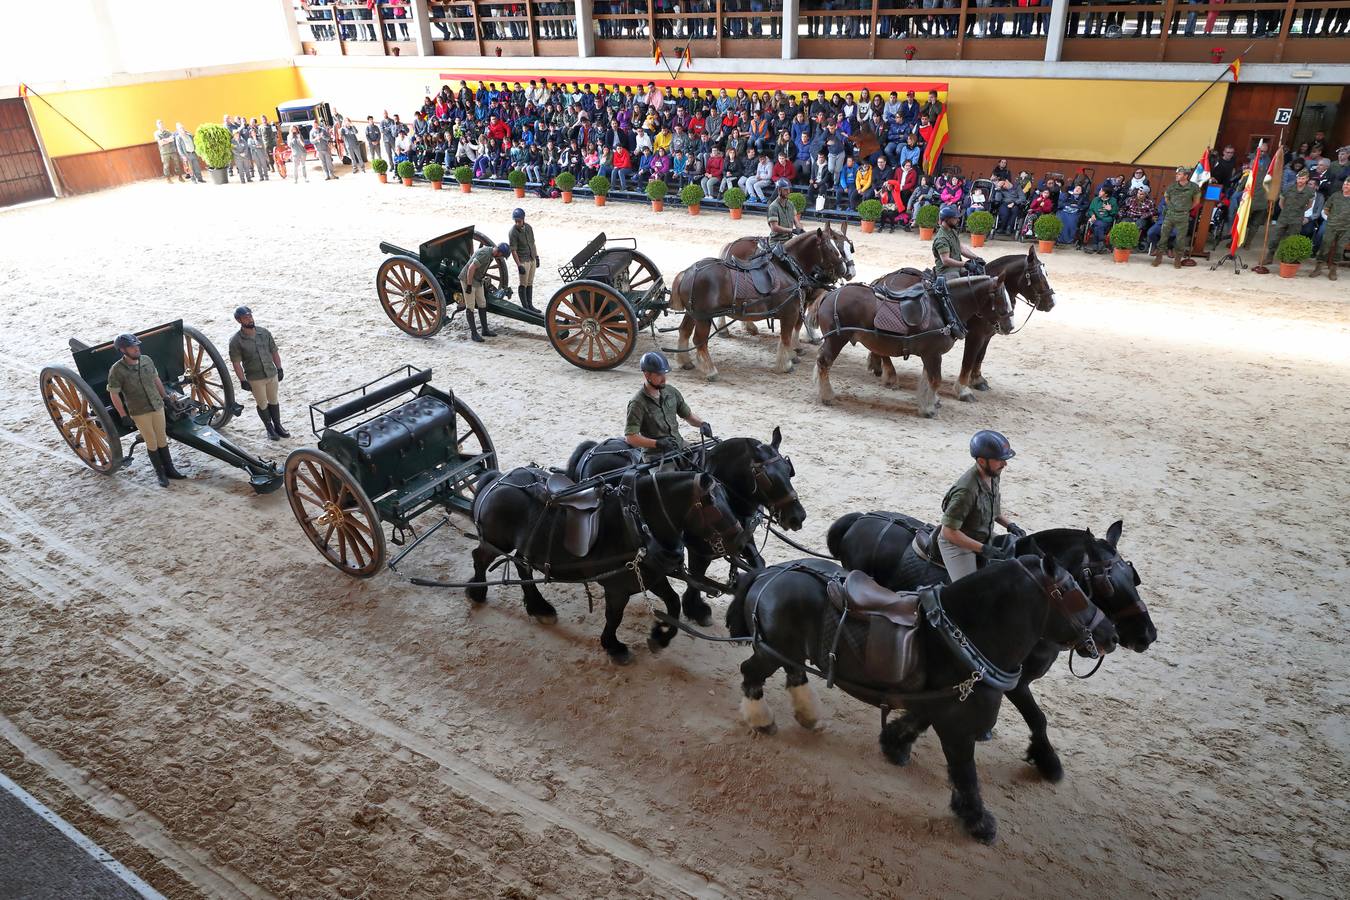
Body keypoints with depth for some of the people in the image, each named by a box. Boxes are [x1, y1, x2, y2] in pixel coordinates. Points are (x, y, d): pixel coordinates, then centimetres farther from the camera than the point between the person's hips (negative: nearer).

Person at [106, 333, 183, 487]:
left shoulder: (147, 360, -2)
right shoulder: (117, 370, -16)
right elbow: (114, 394, -10)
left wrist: (165, 396, 20)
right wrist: (123, 415, -10)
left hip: (158, 406, 4)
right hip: (139, 412, -4)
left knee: (162, 439, 12)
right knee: (151, 442, 5)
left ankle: (169, 469, 24)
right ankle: (160, 473, 19)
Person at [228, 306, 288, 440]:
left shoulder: (264, 333, -1)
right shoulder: (236, 341, -13)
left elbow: (274, 352, 8)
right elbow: (236, 362, -12)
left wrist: (279, 369, 7)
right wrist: (243, 381, -14)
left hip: (272, 374, 3)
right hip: (255, 379, -3)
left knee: (274, 401, 17)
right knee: (263, 405, 10)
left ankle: (278, 426, 33)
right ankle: (270, 429, 27)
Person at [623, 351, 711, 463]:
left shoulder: (671, 391, 8)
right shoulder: (638, 403, -12)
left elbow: (688, 415, 22)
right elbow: (630, 437, -18)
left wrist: (702, 423, 1)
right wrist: (657, 443, -29)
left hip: (679, 446, 6)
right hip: (655, 454, -6)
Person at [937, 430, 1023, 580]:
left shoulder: (993, 475, -7)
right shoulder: (967, 489, -32)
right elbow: (949, 532, -28)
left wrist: (1009, 525, 1)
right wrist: (983, 549, -27)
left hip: (984, 537, 8)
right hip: (957, 543, -8)